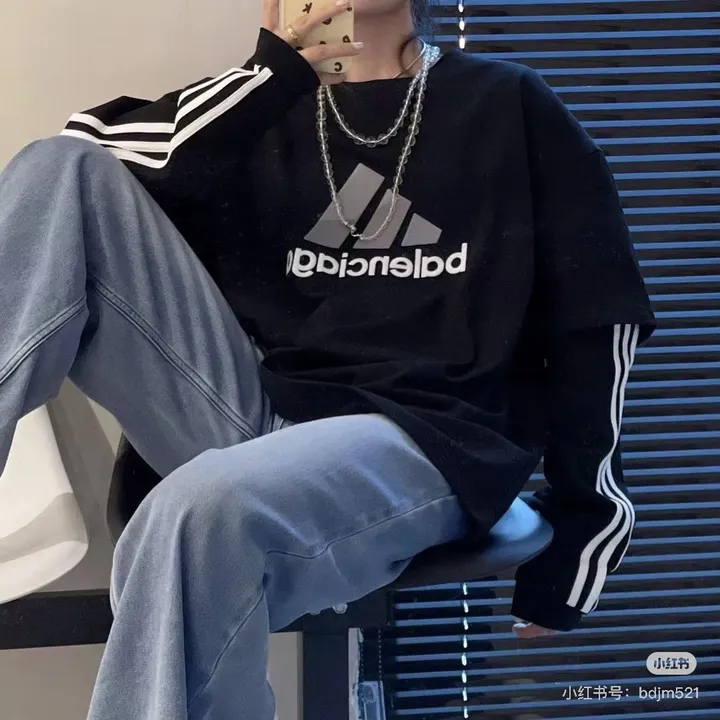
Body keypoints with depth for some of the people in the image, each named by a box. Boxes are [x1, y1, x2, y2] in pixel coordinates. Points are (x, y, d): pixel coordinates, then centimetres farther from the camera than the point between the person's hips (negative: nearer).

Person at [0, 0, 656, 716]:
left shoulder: (509, 105, 12)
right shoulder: (259, 108, 19)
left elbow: (596, 326, 8)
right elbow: (85, 156, 2)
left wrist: (579, 538, 4)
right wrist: (272, 72, -8)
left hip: (428, 441, -4)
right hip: (253, 416, 5)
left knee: (200, 514, -37)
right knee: (60, 169, -10)